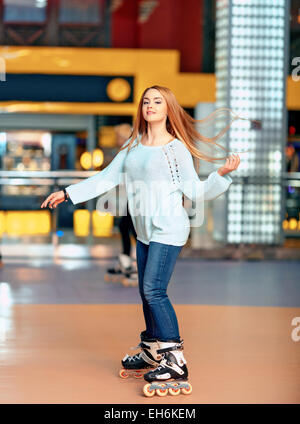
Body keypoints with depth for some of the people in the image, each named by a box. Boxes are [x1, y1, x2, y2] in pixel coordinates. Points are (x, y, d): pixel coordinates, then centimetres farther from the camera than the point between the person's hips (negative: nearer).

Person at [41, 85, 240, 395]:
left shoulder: (176, 148, -4)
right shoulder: (133, 146, 12)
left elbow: (195, 190, -5)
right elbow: (106, 178, 18)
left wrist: (222, 173, -20)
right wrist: (67, 193, 17)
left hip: (168, 229, -6)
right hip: (145, 230, 7)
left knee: (154, 290, -16)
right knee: (147, 293, 9)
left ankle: (176, 361, -14)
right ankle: (151, 352, 24)